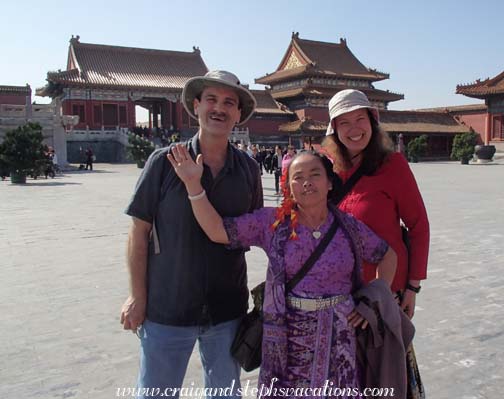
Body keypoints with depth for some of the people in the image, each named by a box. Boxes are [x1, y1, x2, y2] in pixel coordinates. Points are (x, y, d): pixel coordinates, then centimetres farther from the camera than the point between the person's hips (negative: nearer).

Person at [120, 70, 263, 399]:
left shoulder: (248, 168, -1)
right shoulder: (165, 161, -9)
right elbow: (140, 232, -5)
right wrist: (137, 297, -6)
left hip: (228, 310, 3)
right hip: (166, 309, -2)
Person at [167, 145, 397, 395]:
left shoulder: (349, 227, 0)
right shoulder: (272, 222, -5)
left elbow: (388, 255, 13)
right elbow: (218, 231, -12)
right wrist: (193, 184, -20)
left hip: (338, 338, 1)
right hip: (288, 338, -1)